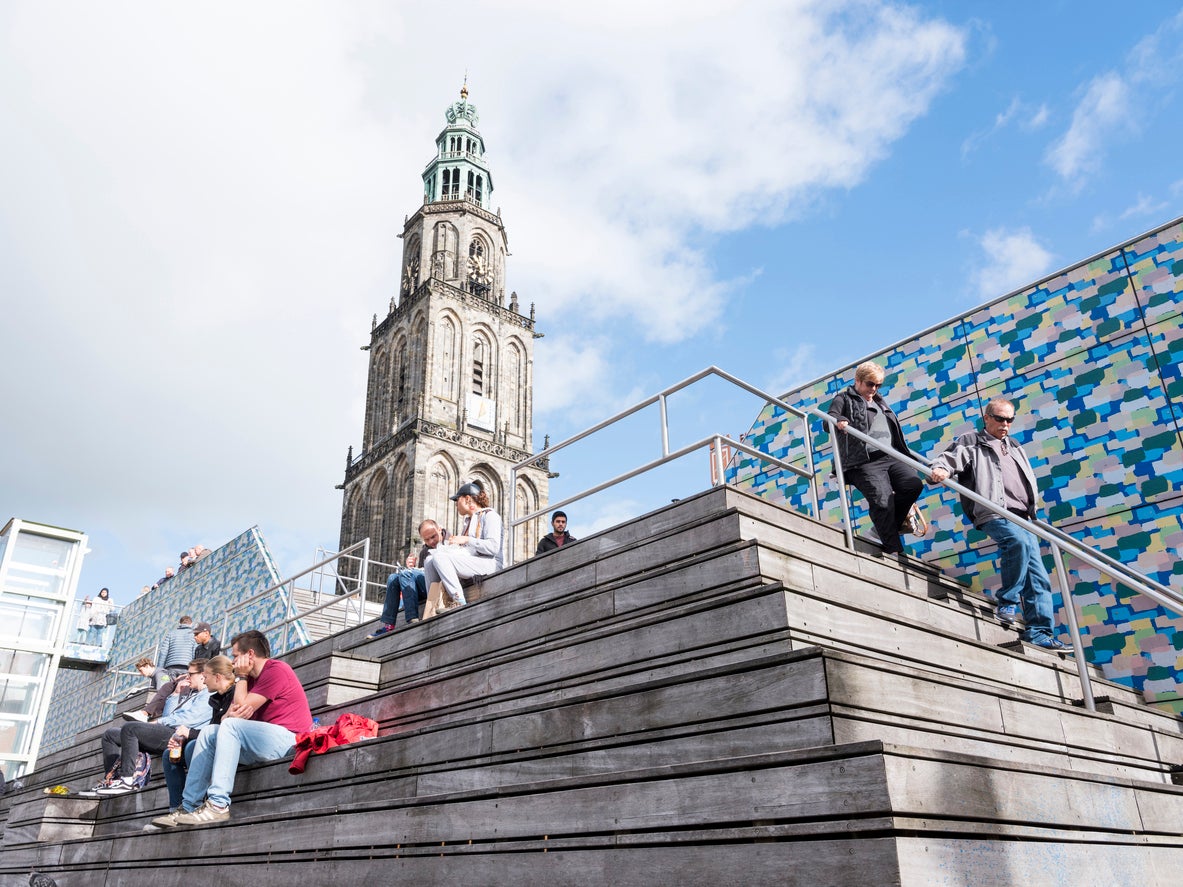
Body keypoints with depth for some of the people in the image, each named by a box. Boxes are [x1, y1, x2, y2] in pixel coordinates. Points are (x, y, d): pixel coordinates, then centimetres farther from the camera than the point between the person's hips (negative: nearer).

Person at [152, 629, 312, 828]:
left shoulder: (276, 670, -9)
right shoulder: (252, 678, 21)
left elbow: (242, 708, -12)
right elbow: (226, 716, 10)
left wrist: (241, 677, 0)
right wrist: (230, 714, -14)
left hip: (288, 739, -10)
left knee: (231, 725, -25)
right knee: (209, 733, 5)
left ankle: (218, 805, -31)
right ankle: (188, 806, -4)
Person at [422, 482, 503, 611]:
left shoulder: (489, 515, -1)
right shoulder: (468, 520, 27)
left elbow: (493, 547, -16)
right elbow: (463, 549, 17)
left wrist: (466, 540, -14)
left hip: (489, 563, -9)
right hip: (470, 562, 9)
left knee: (440, 557, -24)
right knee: (429, 561, -2)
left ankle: (459, 601, -28)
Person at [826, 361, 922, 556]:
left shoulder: (880, 402, 32)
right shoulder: (844, 399, 12)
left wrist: (907, 456, 33)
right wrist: (838, 421, -27)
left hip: (891, 457, 6)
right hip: (865, 462, -6)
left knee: (914, 484, -19)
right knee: (882, 501, -24)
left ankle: (886, 527, 4)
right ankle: (893, 550, -13)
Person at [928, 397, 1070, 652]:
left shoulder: (1015, 448, 29)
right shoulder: (971, 442, 9)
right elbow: (950, 458, -6)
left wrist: (1033, 511, 25)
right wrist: (939, 469, -29)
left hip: (1023, 518, 7)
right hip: (995, 514, -7)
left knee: (1037, 577, 0)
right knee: (1019, 541, -36)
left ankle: (1039, 632, 4)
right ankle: (1007, 601, -21)